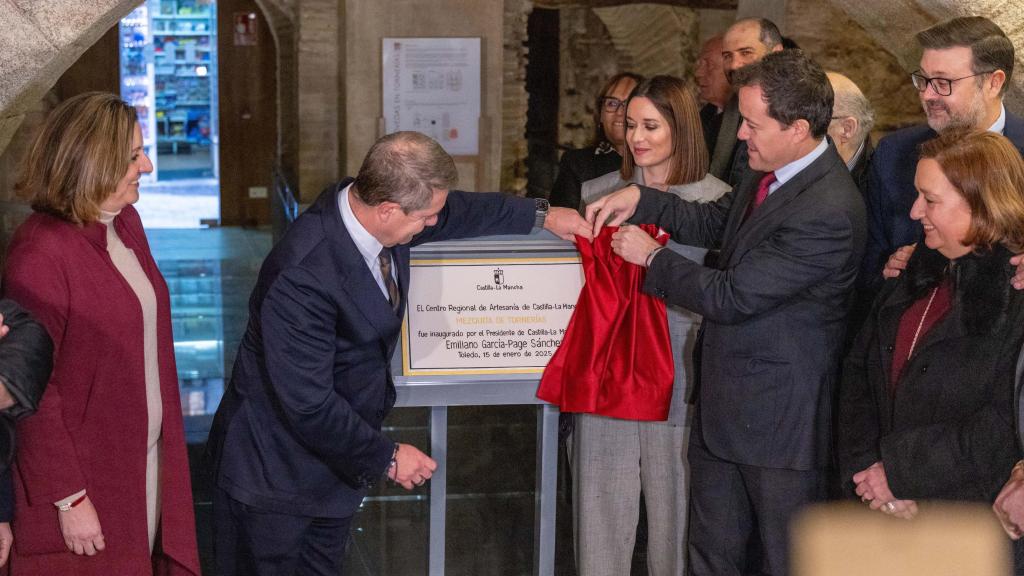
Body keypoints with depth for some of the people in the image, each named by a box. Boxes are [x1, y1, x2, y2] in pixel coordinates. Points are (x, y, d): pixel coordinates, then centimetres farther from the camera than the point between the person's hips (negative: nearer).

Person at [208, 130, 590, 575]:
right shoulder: (303, 276, -34)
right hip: (276, 467, -8)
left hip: (338, 453, 8)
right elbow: (309, 405, -28)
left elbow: (457, 212, 14)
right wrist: (386, 457, -17)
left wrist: (541, 215, 16)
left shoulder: (367, 203, -9)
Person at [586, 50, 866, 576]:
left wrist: (651, 256, -9)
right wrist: (639, 199, 2)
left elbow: (730, 297, -24)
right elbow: (711, 222, 18)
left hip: (779, 416, -9)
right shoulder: (767, 172, 2)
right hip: (723, 405, 9)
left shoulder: (828, 214, -27)